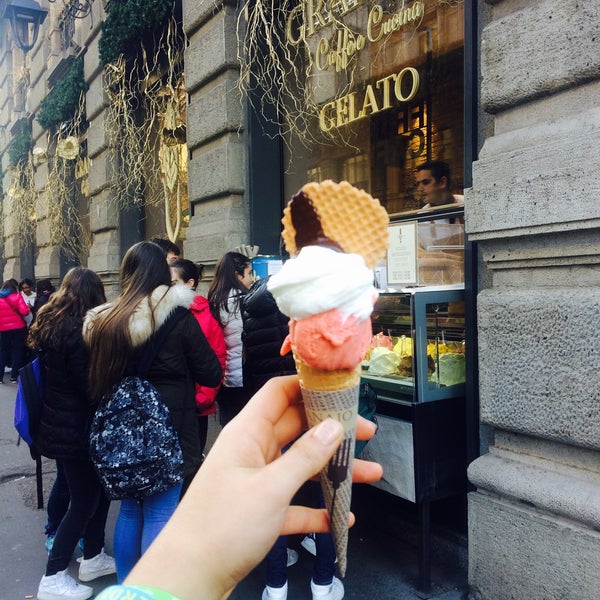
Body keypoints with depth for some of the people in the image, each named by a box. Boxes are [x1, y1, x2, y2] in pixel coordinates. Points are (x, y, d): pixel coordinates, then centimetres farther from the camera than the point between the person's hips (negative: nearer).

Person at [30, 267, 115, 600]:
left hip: (59, 424, 9)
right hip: (76, 429, -9)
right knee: (84, 501, 4)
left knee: (97, 490, 19)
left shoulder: (49, 323, 6)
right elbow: (91, 385, -21)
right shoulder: (78, 332, -22)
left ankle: (93, 557, 31)